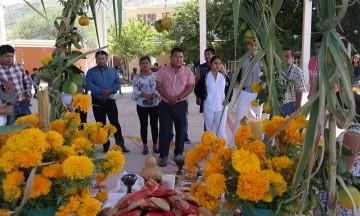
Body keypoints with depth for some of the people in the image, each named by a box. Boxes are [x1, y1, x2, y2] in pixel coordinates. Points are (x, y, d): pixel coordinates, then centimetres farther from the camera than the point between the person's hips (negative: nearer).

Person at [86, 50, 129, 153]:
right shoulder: (91, 72, -1)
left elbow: (117, 83, -2)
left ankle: (120, 145, 4)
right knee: (101, 125, 8)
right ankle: (105, 145, 20)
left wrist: (110, 91, -21)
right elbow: (89, 85, -14)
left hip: (111, 101, 1)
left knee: (115, 123, 0)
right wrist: (101, 91, -25)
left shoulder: (113, 71, 7)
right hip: (97, 102, -1)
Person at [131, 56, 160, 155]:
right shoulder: (136, 78, 2)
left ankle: (155, 144, 20)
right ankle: (145, 145, 18)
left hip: (154, 104, 0)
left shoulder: (156, 75, 1)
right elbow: (136, 90, -7)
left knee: (154, 125, 7)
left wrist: (153, 96, -21)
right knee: (144, 125, 8)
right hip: (141, 105, 1)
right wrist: (146, 96, -20)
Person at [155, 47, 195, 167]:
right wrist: (169, 98, -18)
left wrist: (178, 98, -16)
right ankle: (163, 156, 7)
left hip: (181, 105, 1)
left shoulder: (187, 71, 3)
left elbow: (190, 87, -5)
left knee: (180, 130, 9)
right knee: (164, 130, 0)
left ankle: (178, 153, 23)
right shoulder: (163, 70, 1)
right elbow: (158, 86, -5)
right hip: (165, 104, -1)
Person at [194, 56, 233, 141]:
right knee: (210, 131, 10)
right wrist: (203, 97, -5)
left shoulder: (224, 77, 5)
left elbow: (230, 89, 15)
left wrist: (228, 99, 2)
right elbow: (197, 90, 6)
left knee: (221, 130, -1)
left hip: (221, 107, 1)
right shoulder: (205, 77, -1)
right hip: (208, 108, 0)